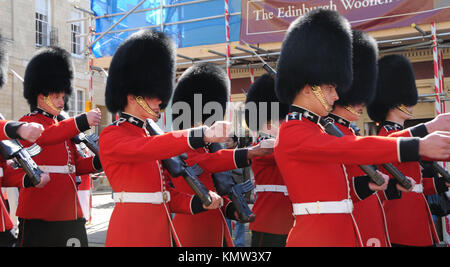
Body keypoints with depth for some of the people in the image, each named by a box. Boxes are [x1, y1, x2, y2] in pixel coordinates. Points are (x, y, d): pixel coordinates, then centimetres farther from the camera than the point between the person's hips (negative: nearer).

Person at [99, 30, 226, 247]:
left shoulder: (147, 136, 15)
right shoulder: (111, 136, -9)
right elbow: (145, 148, -31)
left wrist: (199, 203, -4)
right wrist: (203, 135, -42)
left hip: (161, 232, 8)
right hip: (132, 234, -8)